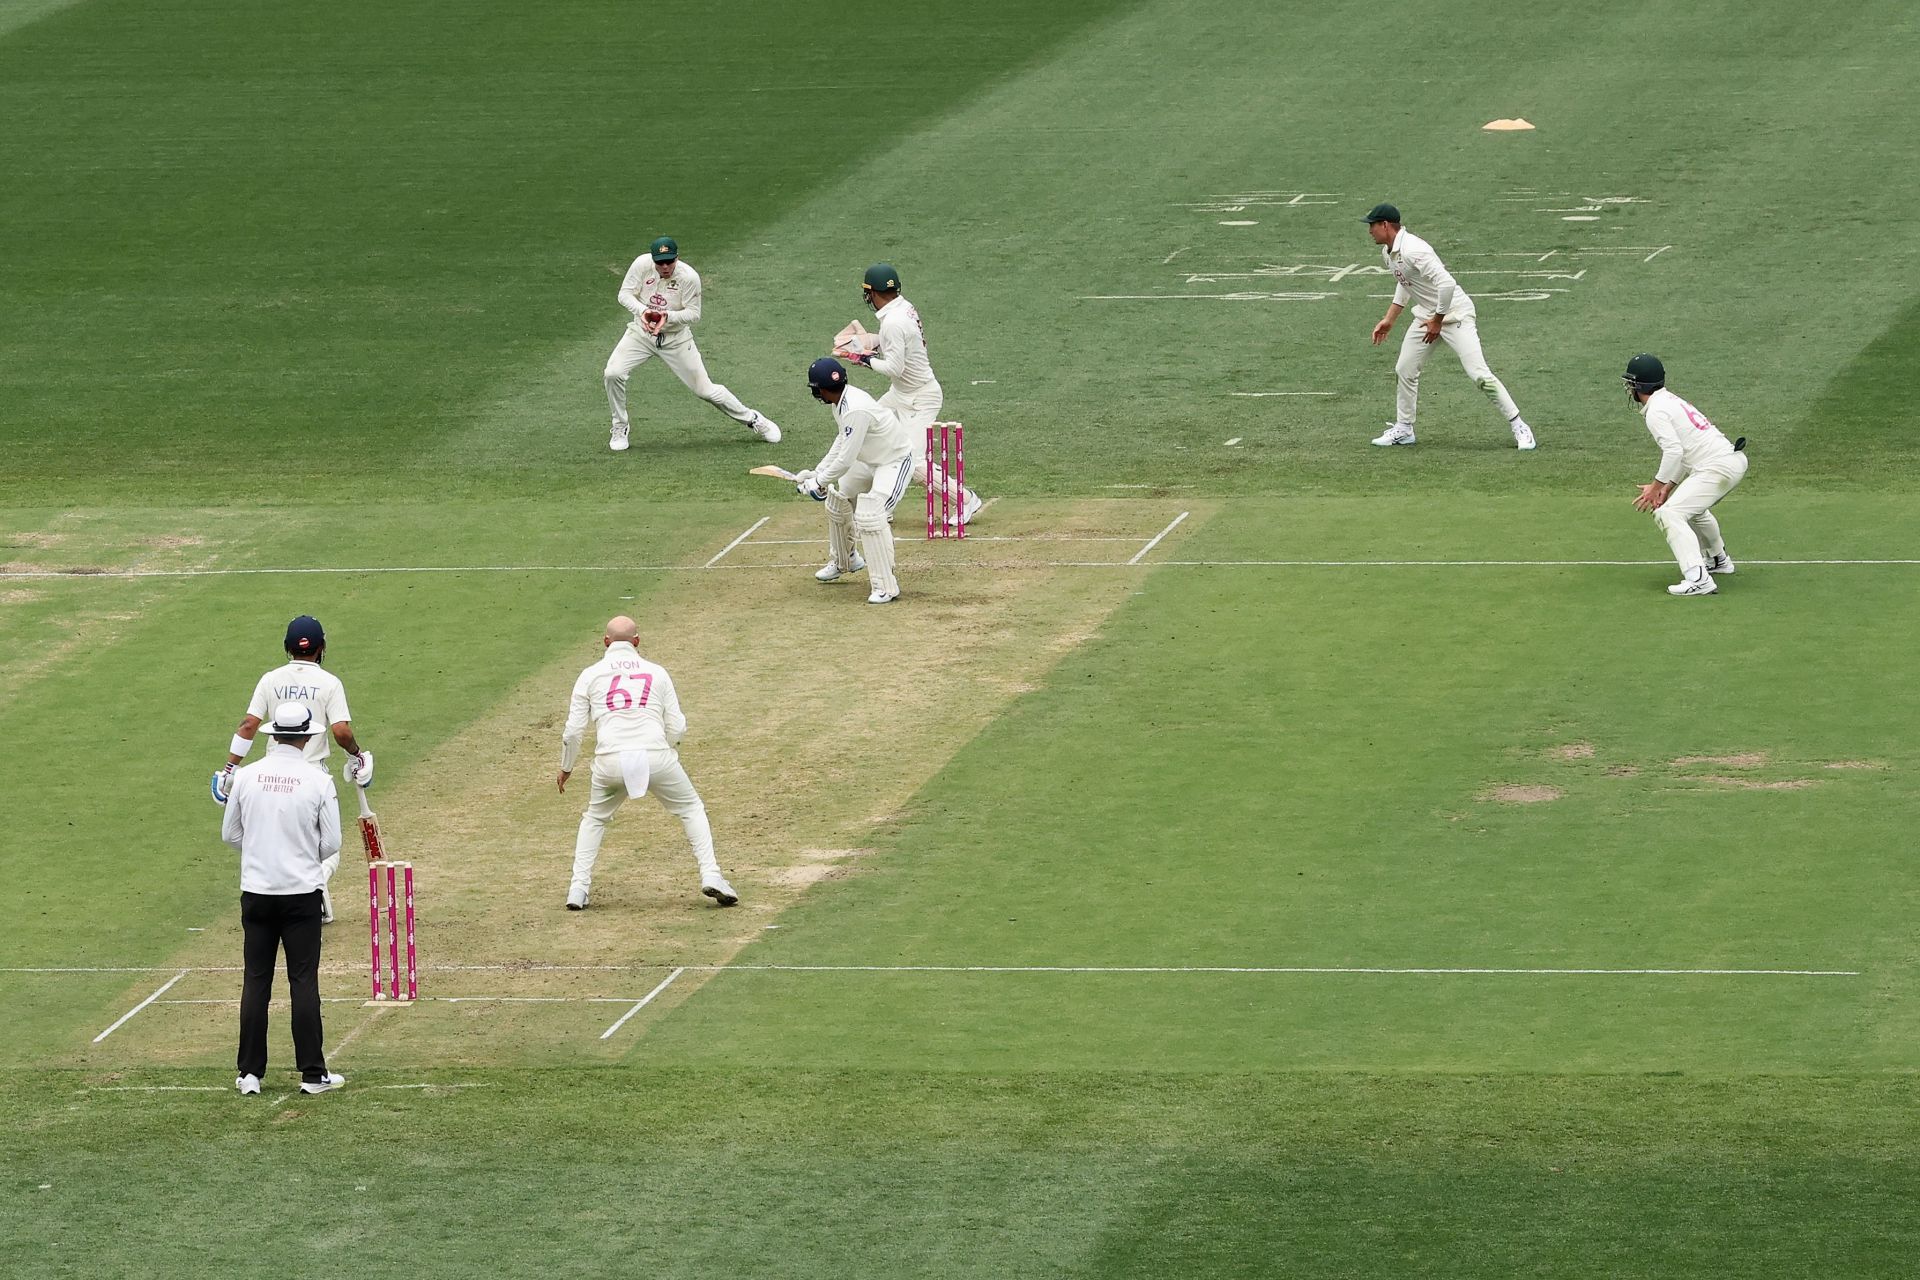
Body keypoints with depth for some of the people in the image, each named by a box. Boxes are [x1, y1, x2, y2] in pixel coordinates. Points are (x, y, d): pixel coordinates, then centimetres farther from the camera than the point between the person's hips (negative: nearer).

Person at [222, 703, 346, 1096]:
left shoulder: (246, 776, -2)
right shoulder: (318, 781, -9)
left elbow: (230, 833, 7)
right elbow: (331, 843, -5)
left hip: (256, 893, 2)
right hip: (302, 893, -2)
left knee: (256, 980, 7)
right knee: (304, 981, 2)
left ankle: (250, 1073, 7)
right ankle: (312, 1073, 3)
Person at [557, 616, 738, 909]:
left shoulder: (591, 675, 12)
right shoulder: (657, 673, 15)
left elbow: (573, 731, 9)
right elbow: (677, 728, 10)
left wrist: (566, 768, 24)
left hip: (610, 761, 0)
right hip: (656, 756, 0)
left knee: (595, 820, 24)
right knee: (692, 810, 19)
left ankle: (578, 888, 14)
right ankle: (710, 875, 4)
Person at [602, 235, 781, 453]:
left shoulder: (689, 277, -22)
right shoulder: (642, 264, -18)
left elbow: (694, 314, -16)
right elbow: (625, 294, -12)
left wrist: (668, 317, -35)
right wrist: (642, 310, -32)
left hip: (675, 338, -2)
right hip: (641, 333, 2)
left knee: (705, 389, 2)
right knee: (613, 374, -18)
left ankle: (753, 419, 22)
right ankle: (620, 428, 4)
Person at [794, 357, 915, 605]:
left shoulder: (856, 410, -33)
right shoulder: (841, 400, -3)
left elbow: (846, 459, -30)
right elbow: (842, 441, 11)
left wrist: (819, 482, -17)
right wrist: (817, 471, 6)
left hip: (896, 461, -11)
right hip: (869, 461, 11)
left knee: (870, 514, -26)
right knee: (837, 497, 22)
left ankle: (886, 586, -20)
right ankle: (843, 560, 43)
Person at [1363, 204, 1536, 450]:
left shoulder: (1412, 251, -27)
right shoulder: (1388, 252, 6)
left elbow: (1446, 284, -33)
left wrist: (1437, 321, -23)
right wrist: (1389, 319, 20)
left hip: (1454, 313, -10)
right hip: (1426, 315, 10)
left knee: (1479, 375, -16)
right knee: (1405, 371, 14)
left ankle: (1520, 428, -11)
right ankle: (1403, 429, 29)